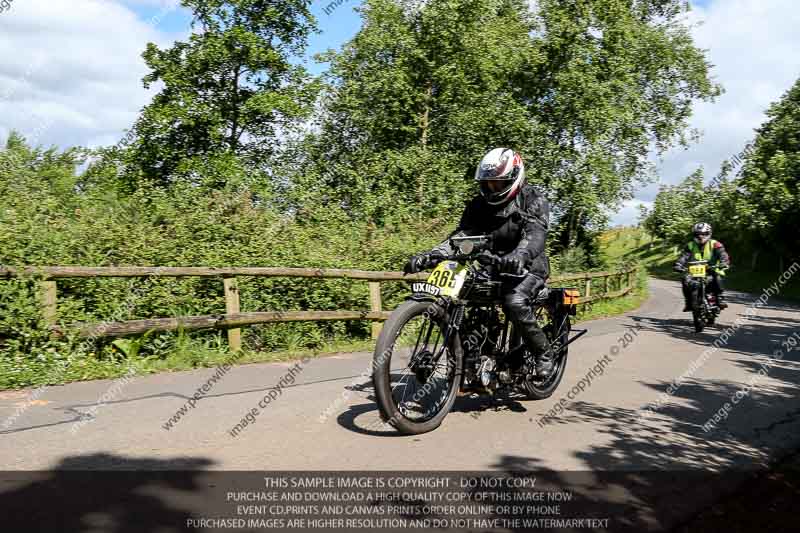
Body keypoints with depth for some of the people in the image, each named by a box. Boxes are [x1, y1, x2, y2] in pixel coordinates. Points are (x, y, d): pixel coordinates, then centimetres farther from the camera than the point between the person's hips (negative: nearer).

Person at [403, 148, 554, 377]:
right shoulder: (479, 205, 6)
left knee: (515, 303, -32)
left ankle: (543, 354, -7)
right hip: (492, 266, 5)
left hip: (527, 266, -5)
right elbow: (462, 234, -6)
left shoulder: (533, 200, -8)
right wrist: (432, 255, -24)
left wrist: (520, 255, -50)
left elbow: (536, 234, -26)